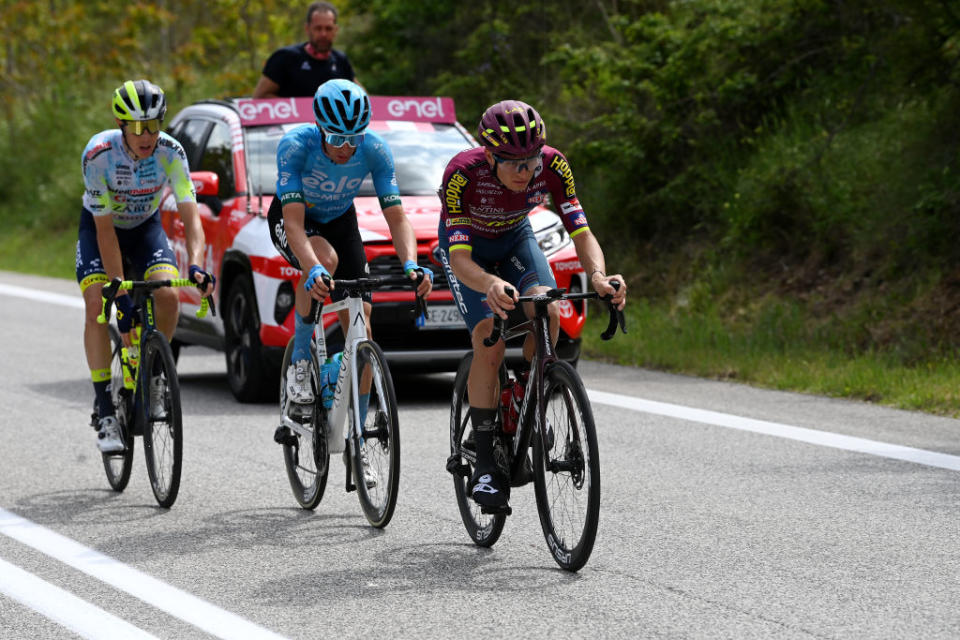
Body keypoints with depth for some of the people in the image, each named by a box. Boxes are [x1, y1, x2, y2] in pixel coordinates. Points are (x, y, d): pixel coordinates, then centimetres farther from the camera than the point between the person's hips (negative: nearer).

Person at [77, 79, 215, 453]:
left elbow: (189, 214, -31)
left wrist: (195, 265, -49)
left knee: (168, 296, -23)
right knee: (96, 306, -21)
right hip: (99, 226, -2)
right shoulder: (99, 154, -32)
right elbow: (105, 229, -31)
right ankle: (105, 411, -16)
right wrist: (120, 291, -37)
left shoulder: (170, 152, -26)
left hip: (145, 226, 2)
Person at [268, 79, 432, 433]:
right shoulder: (296, 145, -34)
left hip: (339, 221, 3)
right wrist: (314, 270, -58)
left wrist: (411, 265, -46)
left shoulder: (375, 150, -26)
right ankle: (300, 358, -18)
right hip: (291, 219, -3)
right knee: (325, 258, -38)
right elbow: (294, 222, -41)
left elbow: (397, 217, -27)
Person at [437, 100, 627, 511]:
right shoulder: (462, 173, -37)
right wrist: (490, 285, -63)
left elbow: (581, 233, -29)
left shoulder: (552, 166, -29)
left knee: (546, 312, -26)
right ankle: (485, 465, -14)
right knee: (489, 342, -21)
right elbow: (460, 259, -41)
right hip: (467, 246, -3)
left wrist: (597, 275, -51)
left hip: (515, 237, 3)